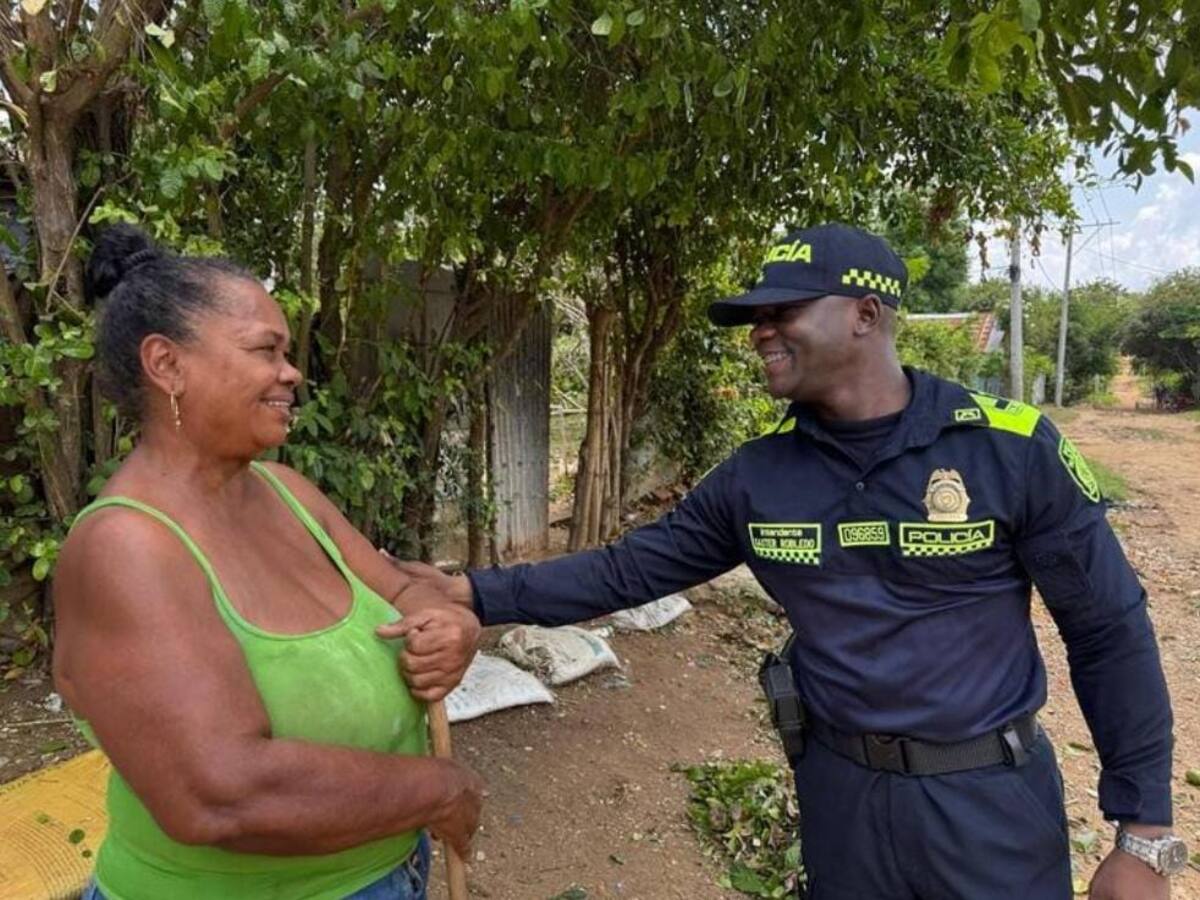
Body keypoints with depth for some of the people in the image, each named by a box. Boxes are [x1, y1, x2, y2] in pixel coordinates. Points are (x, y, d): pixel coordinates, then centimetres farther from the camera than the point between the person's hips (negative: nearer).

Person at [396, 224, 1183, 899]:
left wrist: (1143, 835, -5)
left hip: (989, 798, -2)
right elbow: (629, 570, -3)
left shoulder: (1011, 448, -16)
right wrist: (478, 592, -11)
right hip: (841, 792, 3)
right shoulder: (757, 476, -7)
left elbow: (1110, 632, -8)